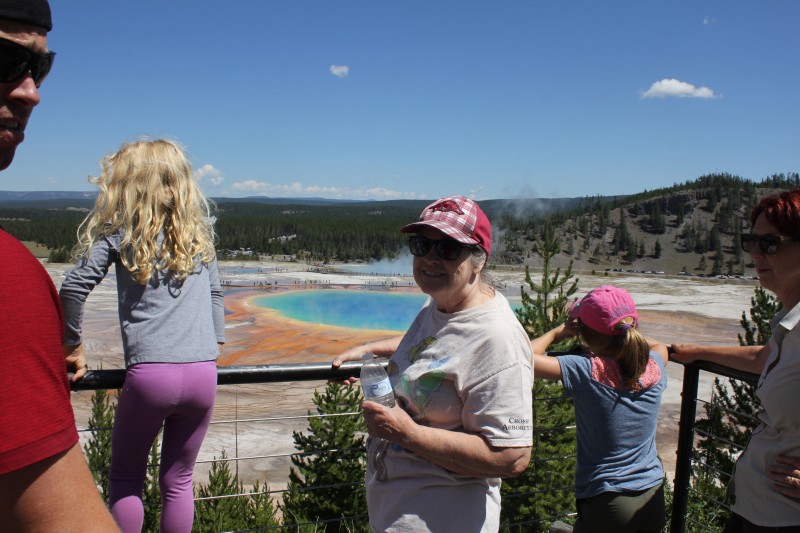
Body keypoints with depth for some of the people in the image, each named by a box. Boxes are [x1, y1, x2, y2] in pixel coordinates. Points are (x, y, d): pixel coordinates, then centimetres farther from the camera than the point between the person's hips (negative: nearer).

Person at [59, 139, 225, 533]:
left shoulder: (120, 231, 2)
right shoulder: (198, 232, 13)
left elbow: (74, 286, -6)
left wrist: (72, 344, 7)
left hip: (150, 372, -3)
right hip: (203, 373, 4)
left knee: (126, 477, 18)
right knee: (177, 479, 17)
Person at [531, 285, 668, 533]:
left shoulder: (588, 371, -22)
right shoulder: (654, 369, -5)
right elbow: (660, 346, 19)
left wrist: (558, 332, -8)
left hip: (607, 502, -5)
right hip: (654, 497, 5)